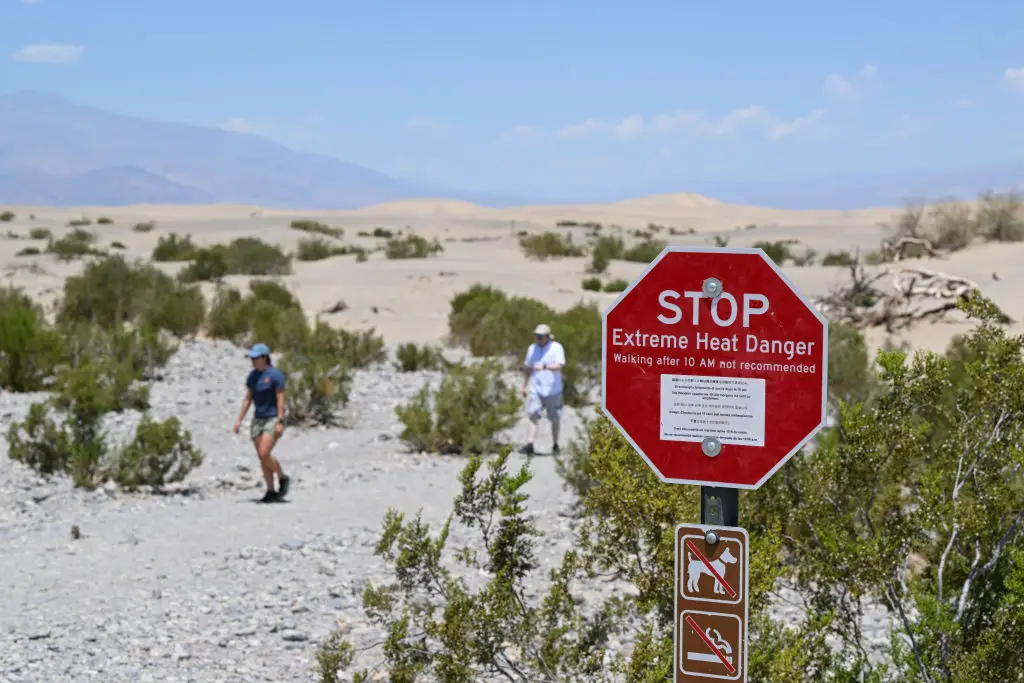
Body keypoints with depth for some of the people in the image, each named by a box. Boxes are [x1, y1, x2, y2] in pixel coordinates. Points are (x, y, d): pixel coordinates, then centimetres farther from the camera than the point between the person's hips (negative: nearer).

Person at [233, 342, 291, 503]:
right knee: (262, 458, 3)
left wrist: (280, 422, -20)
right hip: (258, 420, 7)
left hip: (273, 419, -7)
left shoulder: (275, 375, -12)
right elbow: (248, 398, 12)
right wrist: (239, 420, 7)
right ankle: (271, 492, 9)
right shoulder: (252, 376, 8)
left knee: (264, 454, -17)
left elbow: (280, 399, -14)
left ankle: (283, 478, 6)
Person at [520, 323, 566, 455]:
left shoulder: (556, 348, -8)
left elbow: (559, 366, -22)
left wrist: (544, 367, -38)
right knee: (533, 416, -11)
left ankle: (555, 444, 25)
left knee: (555, 419, 9)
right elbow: (528, 368, 21)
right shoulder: (532, 349, 8)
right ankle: (529, 445, -19)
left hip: (553, 390, -3)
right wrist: (525, 385, 24)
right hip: (536, 389, 3)